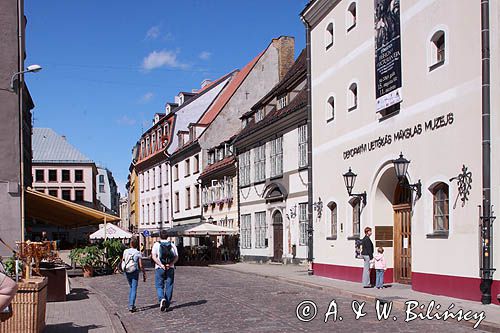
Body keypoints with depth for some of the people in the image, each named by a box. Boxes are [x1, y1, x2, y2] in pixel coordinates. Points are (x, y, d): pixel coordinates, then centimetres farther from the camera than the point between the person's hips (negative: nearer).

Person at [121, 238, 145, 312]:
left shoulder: (125, 251, -1)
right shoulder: (138, 253, -9)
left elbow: (122, 262, 6)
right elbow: (141, 265, -11)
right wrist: (144, 274, -2)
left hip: (127, 272, 4)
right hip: (134, 272, -4)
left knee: (131, 288, 20)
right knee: (134, 289, 1)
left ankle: (131, 305, 20)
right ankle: (131, 306, -7)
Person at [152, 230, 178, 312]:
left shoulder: (156, 245, 1)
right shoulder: (172, 245, 8)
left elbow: (154, 256, -11)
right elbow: (176, 257, -1)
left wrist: (161, 265, -15)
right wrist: (170, 264, -10)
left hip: (159, 268, -2)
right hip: (170, 268, 2)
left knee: (159, 286, 5)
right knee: (169, 286, 8)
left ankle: (162, 299, -20)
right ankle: (167, 305, 9)